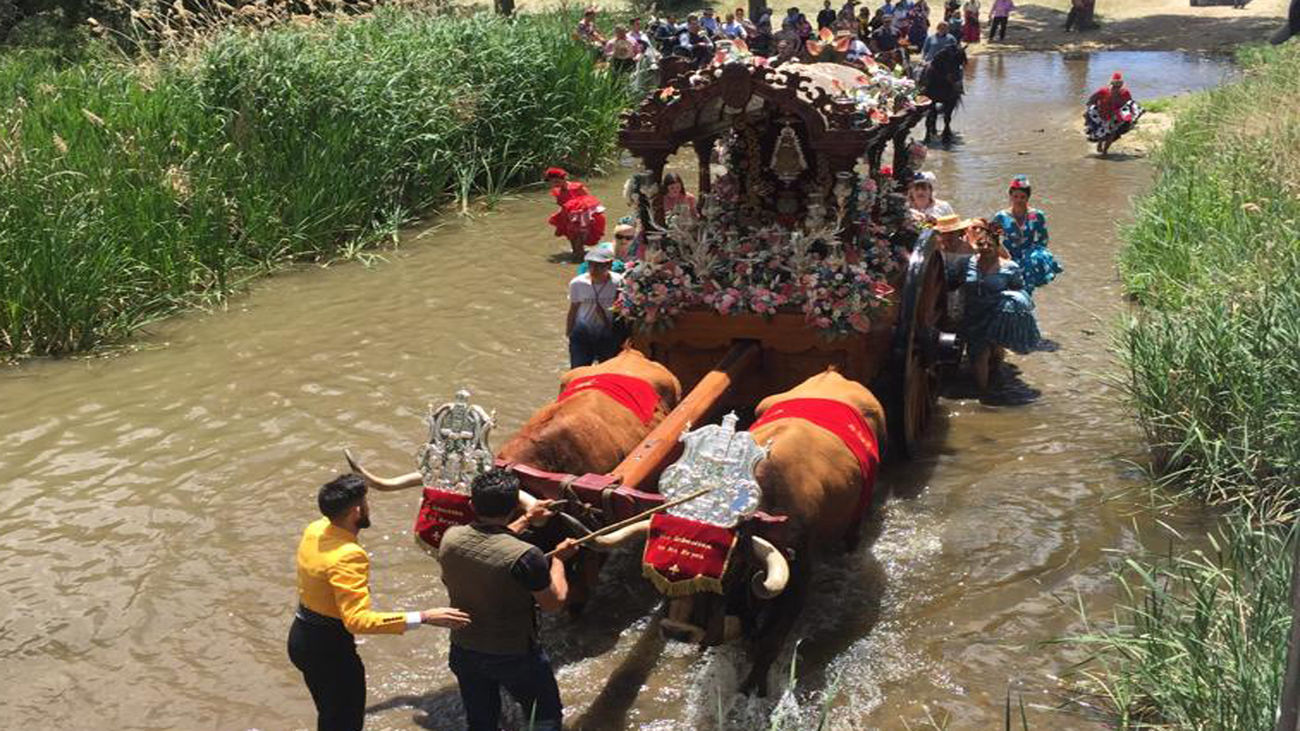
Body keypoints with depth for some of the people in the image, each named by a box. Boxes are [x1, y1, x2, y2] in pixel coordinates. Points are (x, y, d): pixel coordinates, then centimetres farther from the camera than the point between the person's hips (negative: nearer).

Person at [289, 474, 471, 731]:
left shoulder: (314, 530, -6)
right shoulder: (349, 556, -32)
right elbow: (357, 620, -39)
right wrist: (424, 617, -41)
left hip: (302, 636, 9)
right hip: (329, 648, -9)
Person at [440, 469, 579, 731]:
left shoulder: (450, 539, -12)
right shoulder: (525, 556, -30)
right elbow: (554, 602, -15)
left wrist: (526, 520, 18)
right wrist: (558, 558, -1)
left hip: (464, 652, 5)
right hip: (515, 657, -5)